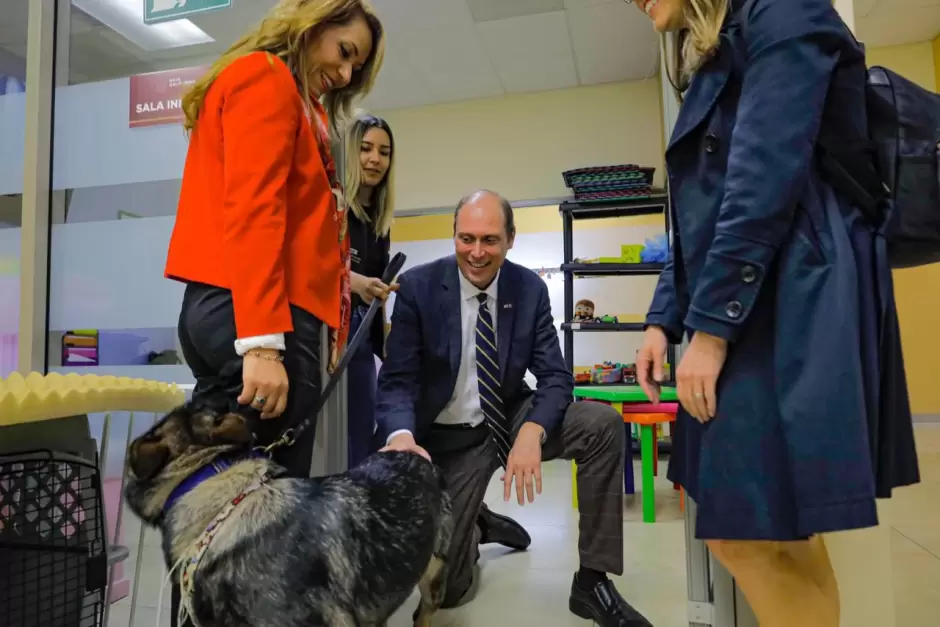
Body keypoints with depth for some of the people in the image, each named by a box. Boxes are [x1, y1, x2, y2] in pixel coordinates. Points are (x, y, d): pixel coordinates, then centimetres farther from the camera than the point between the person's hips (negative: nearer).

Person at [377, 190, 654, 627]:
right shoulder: (417, 287, -14)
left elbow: (555, 375, -11)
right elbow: (397, 379, -16)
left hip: (514, 419, 2)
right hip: (452, 437, -2)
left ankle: (592, 581, -10)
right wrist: (402, 435, -38)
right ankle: (474, 526, 32)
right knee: (448, 588, -6)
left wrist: (532, 431, -32)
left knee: (603, 423, -25)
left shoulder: (531, 289, -7)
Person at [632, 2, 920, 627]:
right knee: (756, 529, 11)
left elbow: (765, 181, -15)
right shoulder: (713, 65, 25)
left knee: (750, 531, -6)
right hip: (743, 312, 9)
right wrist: (665, 319, 11)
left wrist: (709, 325, -17)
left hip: (790, 307, -9)